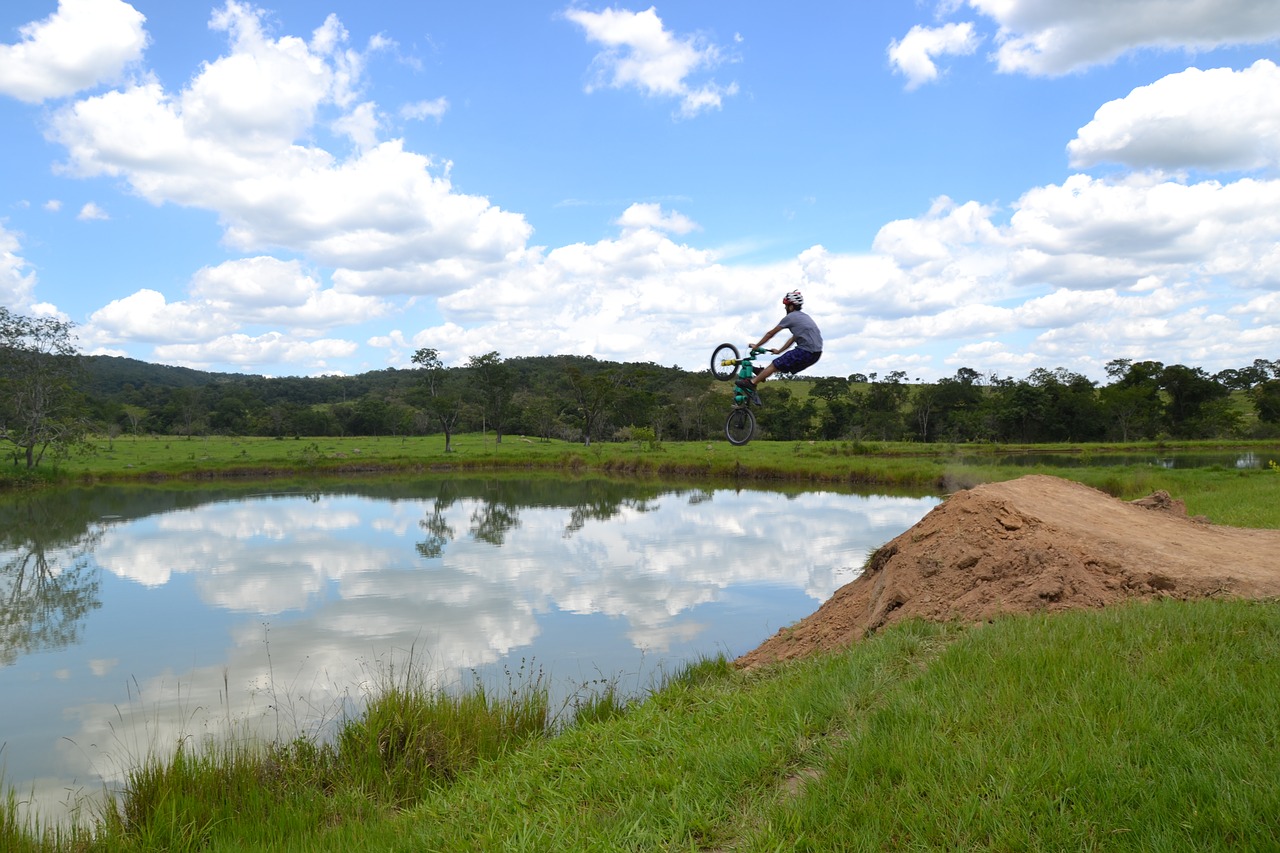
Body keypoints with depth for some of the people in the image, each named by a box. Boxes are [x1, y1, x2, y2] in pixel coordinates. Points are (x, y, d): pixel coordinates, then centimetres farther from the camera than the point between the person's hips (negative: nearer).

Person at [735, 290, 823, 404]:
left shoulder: (790, 317, -2)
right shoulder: (804, 317, 24)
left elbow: (770, 333, 5)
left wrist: (756, 346, 15)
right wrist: (779, 351, 36)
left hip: (805, 352, -8)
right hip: (816, 353, 8)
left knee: (775, 365, -3)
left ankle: (751, 383, -2)